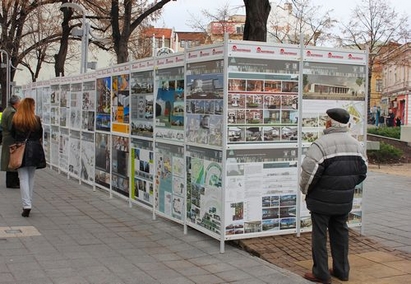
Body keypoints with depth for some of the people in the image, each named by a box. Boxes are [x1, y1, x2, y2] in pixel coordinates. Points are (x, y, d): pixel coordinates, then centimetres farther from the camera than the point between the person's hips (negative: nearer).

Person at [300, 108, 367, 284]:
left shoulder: (321, 144, -19)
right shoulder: (356, 144, 4)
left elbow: (309, 172, -21)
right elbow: (362, 171, 11)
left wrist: (305, 189, -3)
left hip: (322, 200, -6)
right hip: (345, 200, 6)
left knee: (319, 234, 4)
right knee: (340, 232, 18)